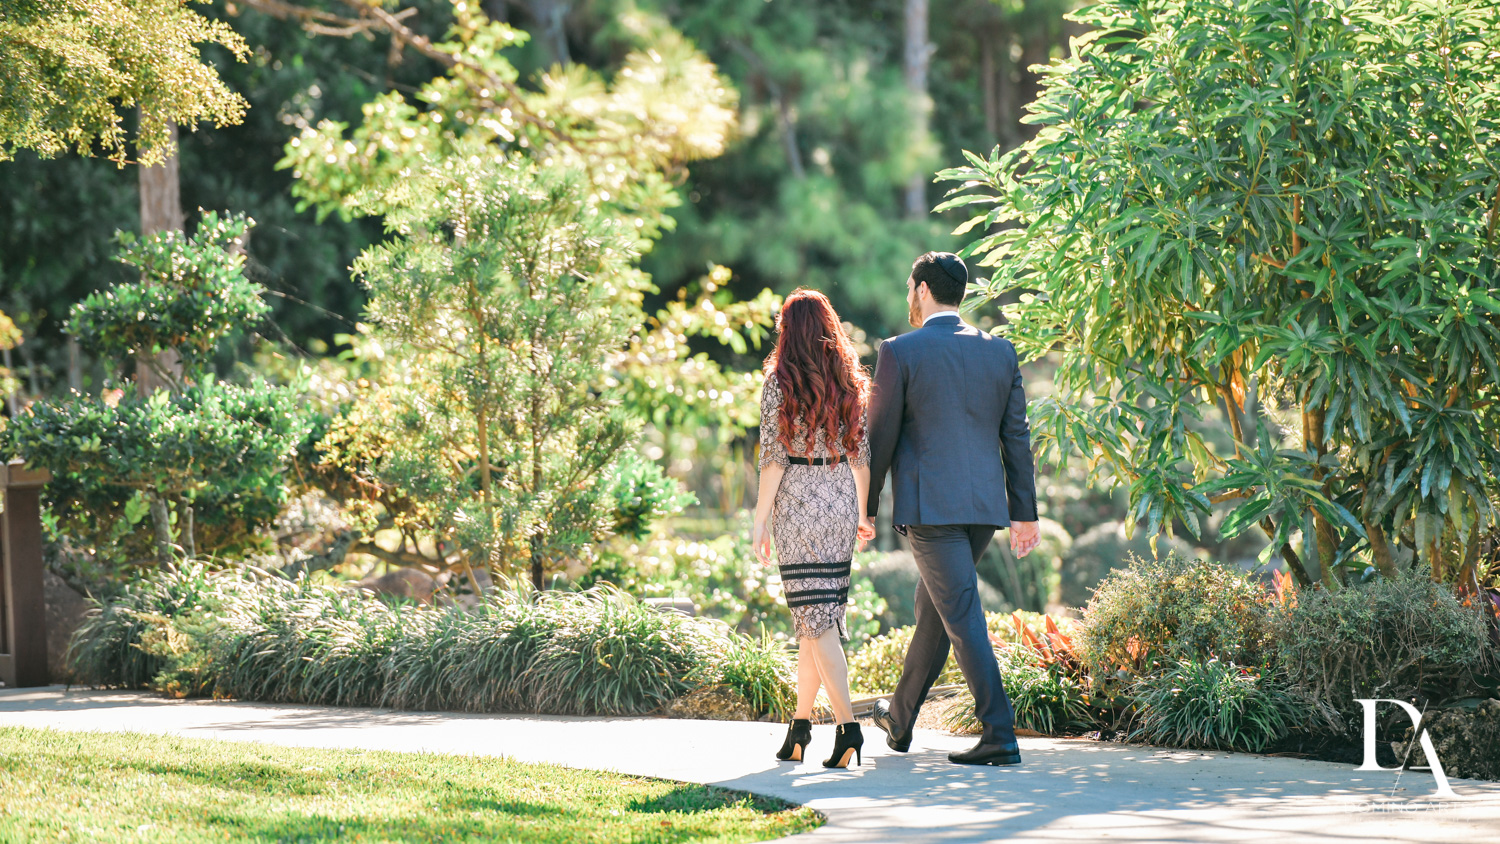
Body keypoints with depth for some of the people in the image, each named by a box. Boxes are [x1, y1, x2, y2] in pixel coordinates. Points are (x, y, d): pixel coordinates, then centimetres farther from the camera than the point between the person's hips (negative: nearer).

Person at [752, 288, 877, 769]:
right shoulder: (851, 382, 7)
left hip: (798, 505, -5)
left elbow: (774, 458, -10)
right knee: (816, 616, 14)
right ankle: (801, 725, 19)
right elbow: (862, 455, 10)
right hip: (842, 500, 5)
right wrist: (863, 514, 18)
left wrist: (761, 522, -6)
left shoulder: (781, 383, -7)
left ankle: (848, 726, -18)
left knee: (817, 620, -6)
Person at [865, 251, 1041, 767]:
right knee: (933, 605, 21)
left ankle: (1000, 737, -15)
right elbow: (1017, 437, 9)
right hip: (985, 507, 6)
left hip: (928, 507, -6)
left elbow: (880, 437, -3)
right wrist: (1025, 513, 13)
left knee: (962, 618, -7)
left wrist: (865, 507, 8)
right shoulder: (1000, 352, 8)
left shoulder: (899, 352, -6)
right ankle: (901, 718, 35)